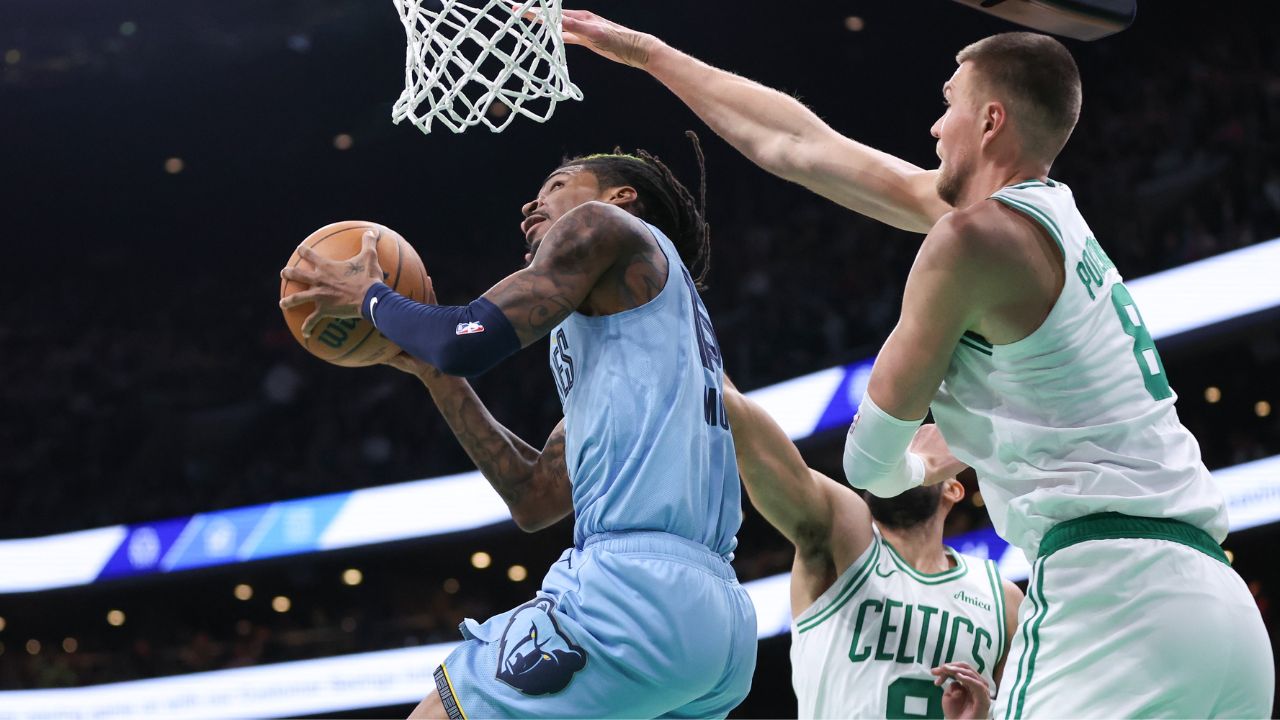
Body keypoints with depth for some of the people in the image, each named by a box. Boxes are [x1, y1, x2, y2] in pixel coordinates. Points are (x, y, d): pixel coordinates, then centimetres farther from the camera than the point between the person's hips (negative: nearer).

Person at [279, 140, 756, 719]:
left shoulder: (603, 226, 6)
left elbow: (468, 341, -6)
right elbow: (533, 499, 27)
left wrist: (369, 297, 14)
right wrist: (433, 370, 29)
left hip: (634, 582, -10)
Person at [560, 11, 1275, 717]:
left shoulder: (974, 234, -6)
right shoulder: (1047, 211, 20)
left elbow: (870, 461, 5)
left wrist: (909, 471, 31)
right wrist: (646, 52, 35)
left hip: (1110, 595, -9)